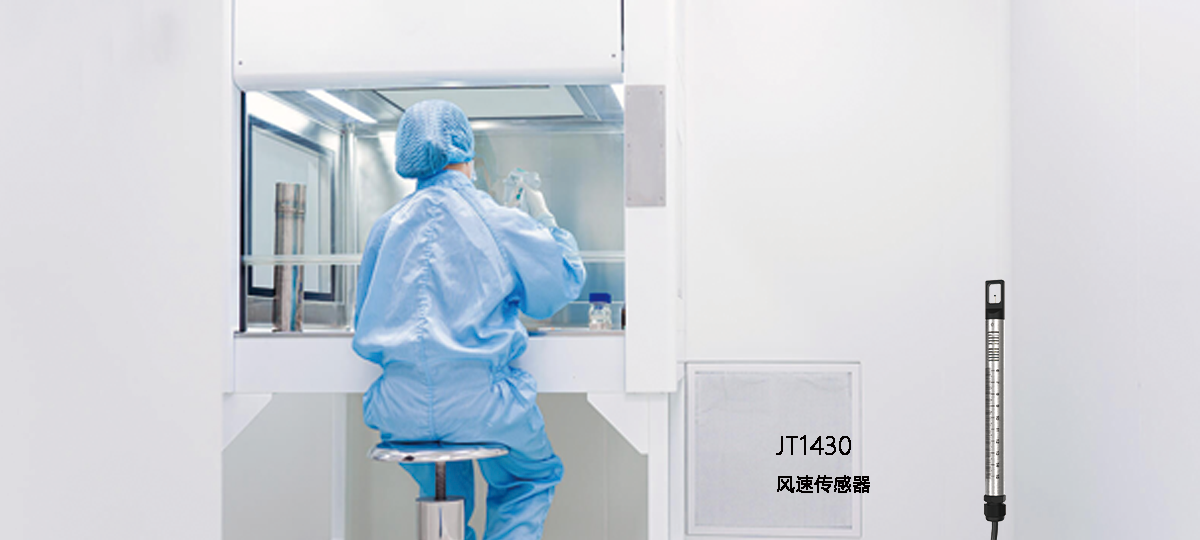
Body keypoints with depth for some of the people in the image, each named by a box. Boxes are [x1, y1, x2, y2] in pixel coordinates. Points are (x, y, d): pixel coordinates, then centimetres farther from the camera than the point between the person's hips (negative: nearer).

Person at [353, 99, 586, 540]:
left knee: (444, 494, 31)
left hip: (400, 408, 4)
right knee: (534, 477, 25)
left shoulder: (386, 226, 7)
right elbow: (566, 281, 9)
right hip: (479, 404, -4)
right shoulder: (500, 222, -3)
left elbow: (365, 320, 17)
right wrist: (545, 221, 24)